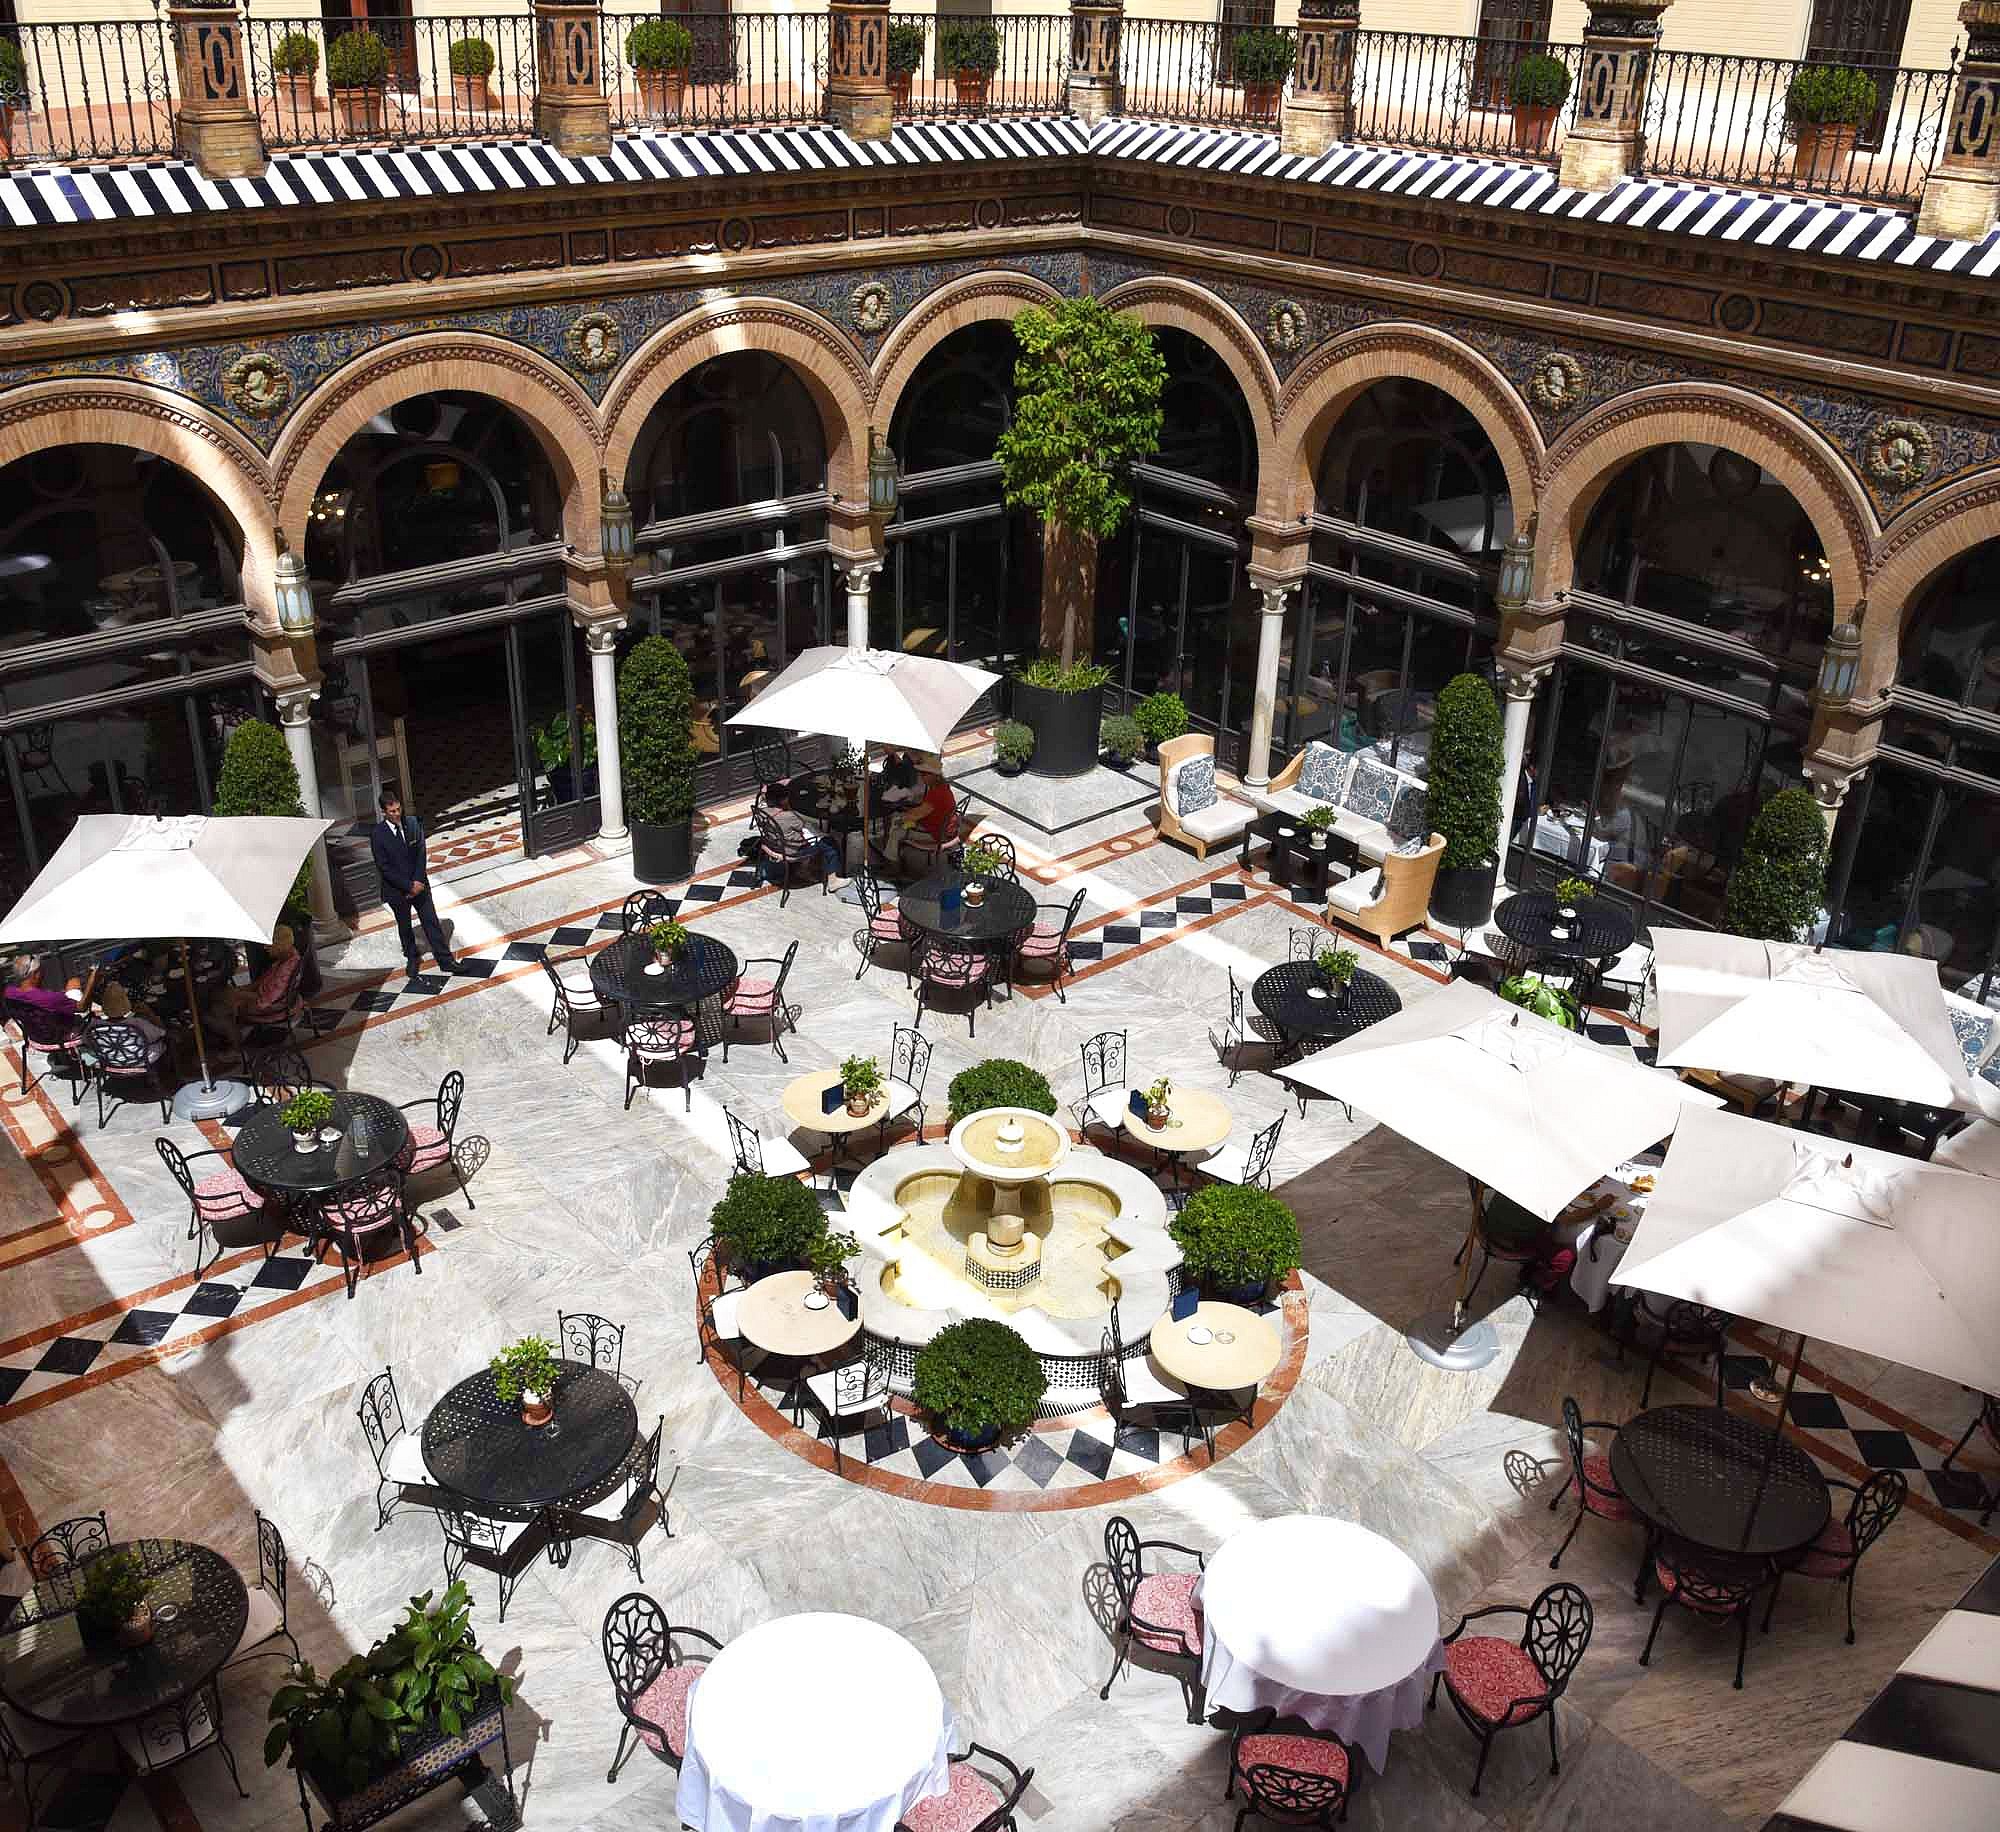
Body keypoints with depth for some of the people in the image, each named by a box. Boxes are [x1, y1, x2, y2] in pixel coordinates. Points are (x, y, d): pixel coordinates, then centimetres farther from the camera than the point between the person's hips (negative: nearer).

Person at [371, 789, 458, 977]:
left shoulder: (413, 823, -8)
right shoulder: (378, 835, -18)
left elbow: (421, 853, -4)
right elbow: (384, 867, -17)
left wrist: (418, 882, -12)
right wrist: (408, 886, -18)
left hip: (419, 884, 2)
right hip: (397, 889, -2)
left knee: (431, 922, 7)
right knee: (404, 926, 16)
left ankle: (445, 960, 14)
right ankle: (412, 959, 35)